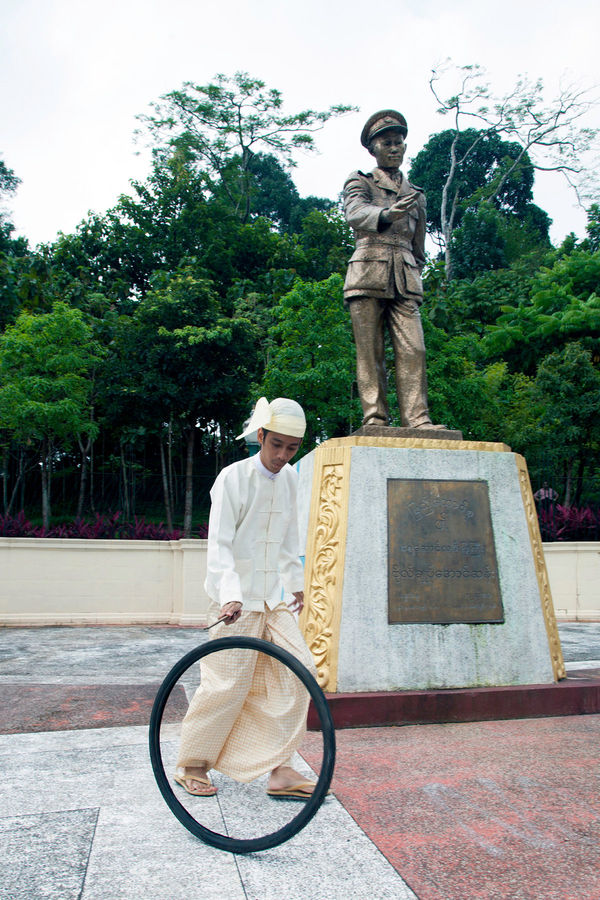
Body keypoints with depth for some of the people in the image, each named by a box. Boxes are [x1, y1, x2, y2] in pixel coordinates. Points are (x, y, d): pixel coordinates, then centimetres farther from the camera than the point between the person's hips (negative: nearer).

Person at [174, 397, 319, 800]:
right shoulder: (233, 478, -13)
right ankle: (192, 766, 16)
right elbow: (220, 544, -18)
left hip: (273, 597, 7)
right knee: (229, 683, -4)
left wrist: (296, 581, 25)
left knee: (296, 672, 0)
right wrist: (230, 595, -30)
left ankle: (279, 769, 9)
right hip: (236, 600, -6)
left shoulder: (289, 479, 7)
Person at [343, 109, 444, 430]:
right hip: (368, 274, -3)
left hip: (405, 279, 3)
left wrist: (414, 278, 17)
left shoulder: (415, 195, 24)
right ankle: (374, 419, -6)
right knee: (370, 351, -7)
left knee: (413, 349, -9)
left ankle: (417, 420, -13)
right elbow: (355, 213, -13)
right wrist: (387, 214, -33)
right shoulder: (360, 182, 11)